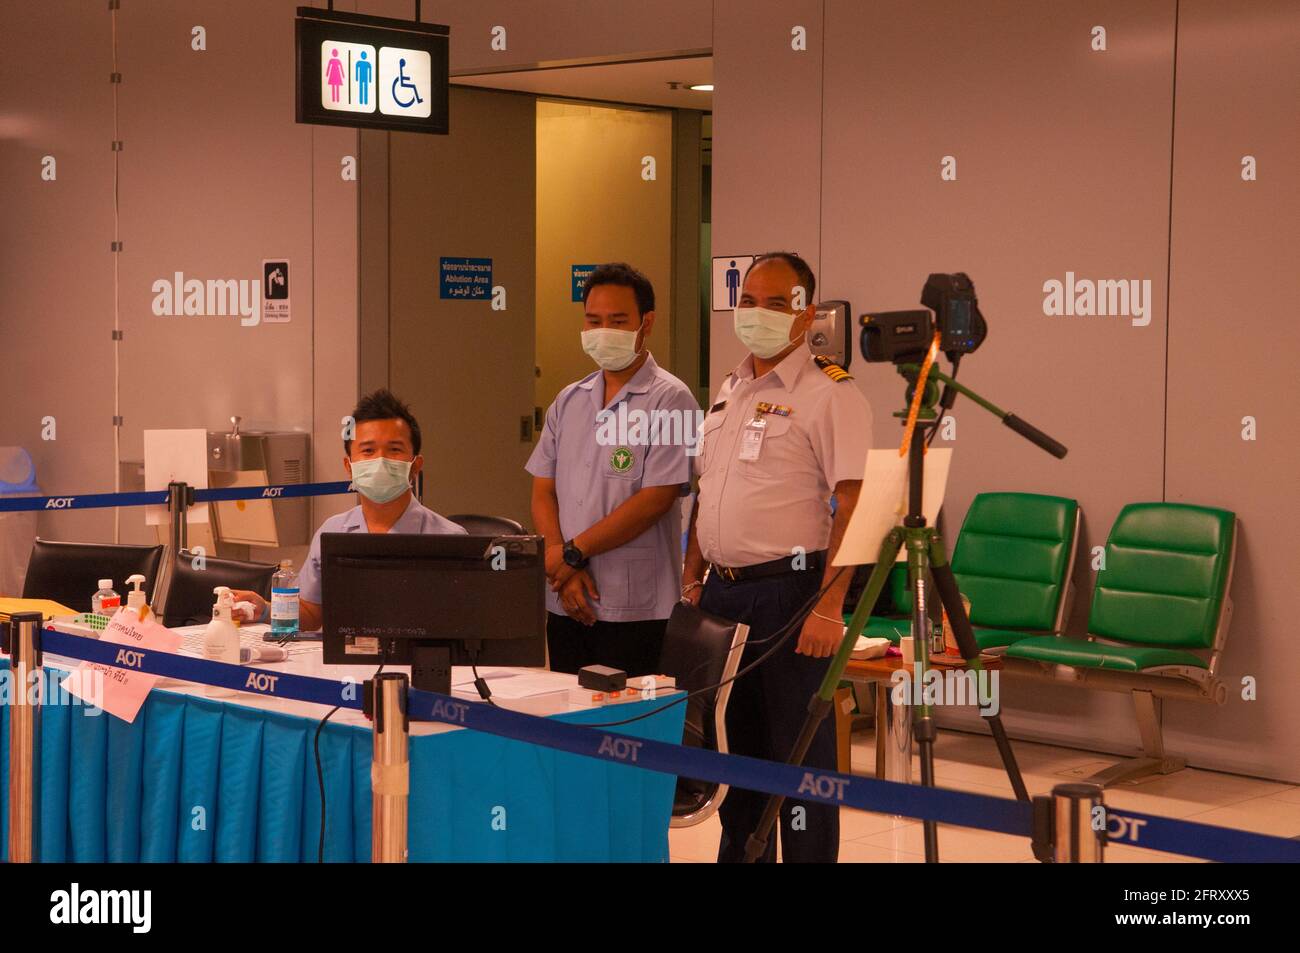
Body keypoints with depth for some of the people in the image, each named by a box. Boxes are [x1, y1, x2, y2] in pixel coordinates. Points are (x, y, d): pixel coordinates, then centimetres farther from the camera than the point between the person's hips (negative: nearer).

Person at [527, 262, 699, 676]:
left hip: (635, 610, -6)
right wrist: (564, 572, -5)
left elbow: (656, 499, -14)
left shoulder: (669, 401, -6)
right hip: (565, 606, 6)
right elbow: (543, 492, 11)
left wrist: (573, 553, -9)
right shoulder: (569, 401, 14)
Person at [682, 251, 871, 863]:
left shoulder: (830, 394, -9)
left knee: (799, 750, -2)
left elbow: (852, 504, -16)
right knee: (737, 744, 15)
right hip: (722, 591, 8)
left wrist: (829, 606, -23)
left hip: (788, 589, -7)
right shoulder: (729, 391, 16)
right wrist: (691, 581, 15)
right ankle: (739, 853, 26)